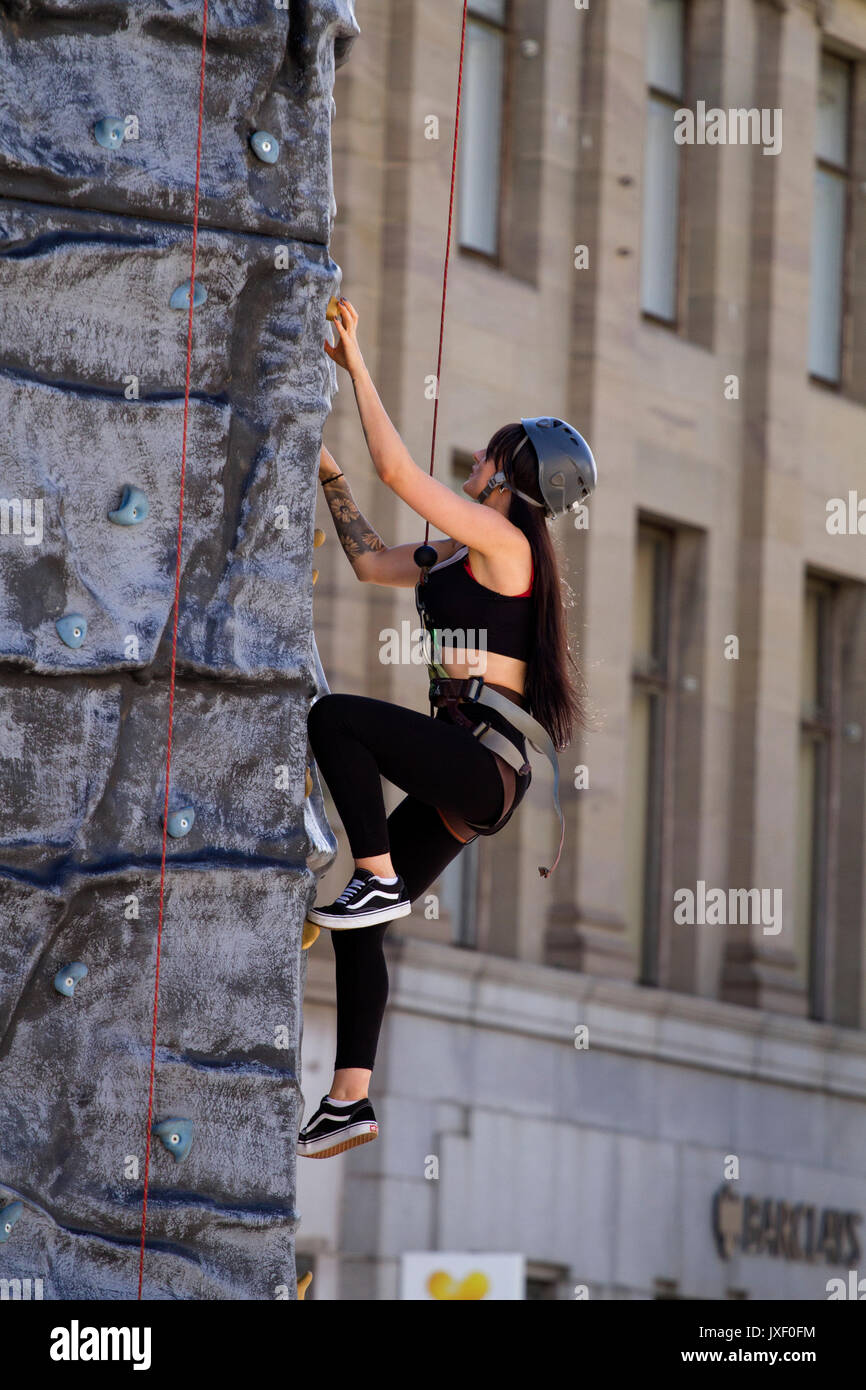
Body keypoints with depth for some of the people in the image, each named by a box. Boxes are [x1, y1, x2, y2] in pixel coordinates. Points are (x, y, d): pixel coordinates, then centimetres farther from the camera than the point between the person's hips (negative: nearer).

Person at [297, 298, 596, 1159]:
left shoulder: (503, 540, -6)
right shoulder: (461, 557, 21)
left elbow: (397, 471, -11)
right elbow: (370, 562, 33)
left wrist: (355, 365, -4)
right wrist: (325, 473, 31)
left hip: (483, 759, -9)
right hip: (467, 777, 9)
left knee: (333, 718, -24)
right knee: (359, 930, 5)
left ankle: (379, 879, -19)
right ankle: (348, 1100, 3)